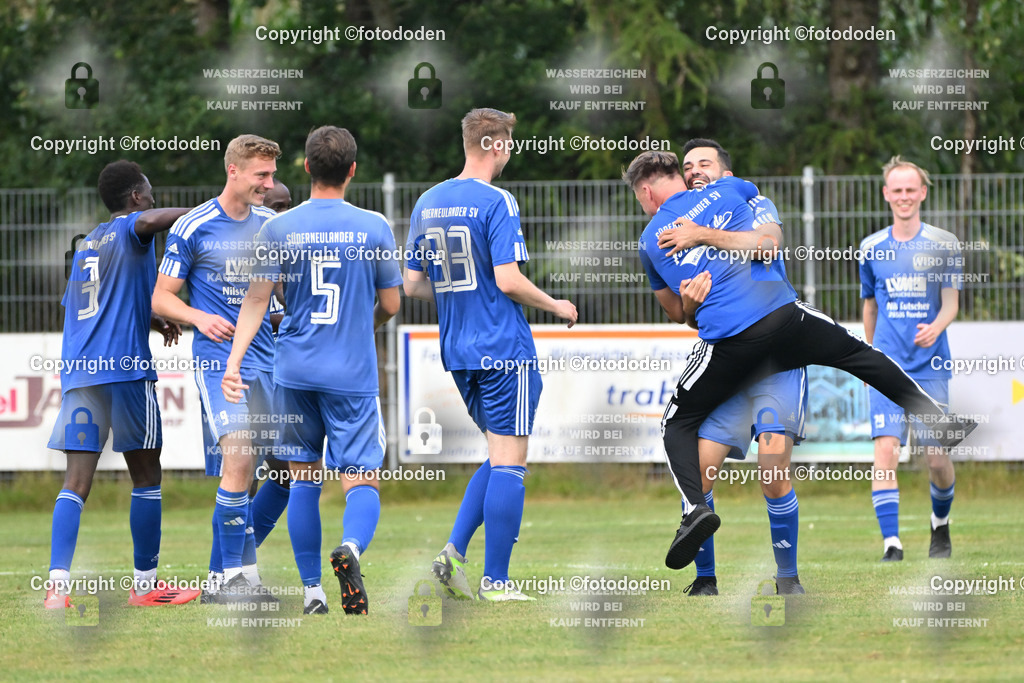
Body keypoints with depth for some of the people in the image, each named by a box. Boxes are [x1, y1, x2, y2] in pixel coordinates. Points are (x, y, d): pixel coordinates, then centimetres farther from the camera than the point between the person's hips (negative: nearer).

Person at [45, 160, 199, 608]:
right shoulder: (130, 230, 1)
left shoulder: (86, 244, 23)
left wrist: (153, 322, 41)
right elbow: (148, 221, -24)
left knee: (77, 481, -2)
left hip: (78, 371, 6)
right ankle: (145, 583, 14)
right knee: (146, 476, 8)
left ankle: (57, 586, -17)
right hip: (127, 369, -6)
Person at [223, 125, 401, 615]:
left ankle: (311, 590, 14)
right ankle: (351, 547, -34)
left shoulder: (278, 229, -1)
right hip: (353, 373, -2)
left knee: (304, 479, 15)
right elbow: (391, 304, 5)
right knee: (362, 480, -1)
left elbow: (256, 299, -6)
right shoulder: (374, 227, -3)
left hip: (295, 371, 2)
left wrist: (234, 359, -7)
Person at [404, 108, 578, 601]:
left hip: (456, 352, 7)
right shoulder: (496, 203, -13)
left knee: (500, 457, 17)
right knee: (510, 463, -2)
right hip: (505, 349, -7)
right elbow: (508, 280, -18)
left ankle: (454, 550, 2)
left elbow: (412, 285, 12)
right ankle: (495, 580, -2)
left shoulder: (427, 203, 9)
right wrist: (555, 306, -2)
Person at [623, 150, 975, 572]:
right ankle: (938, 420, 26)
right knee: (859, 353, 25)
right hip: (782, 313, 2)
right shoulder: (727, 190, 12)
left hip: (726, 340, -2)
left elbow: (675, 312, 23)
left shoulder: (651, 241, 11)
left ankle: (694, 507, -13)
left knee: (678, 424, 12)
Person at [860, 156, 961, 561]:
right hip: (887, 368, 1)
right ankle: (891, 543, -17)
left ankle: (940, 524, 29)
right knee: (885, 449, -16)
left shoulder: (943, 244, 2)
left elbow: (951, 302, -1)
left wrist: (935, 328, -22)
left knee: (936, 457, -1)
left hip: (931, 366, -1)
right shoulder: (871, 248, 8)